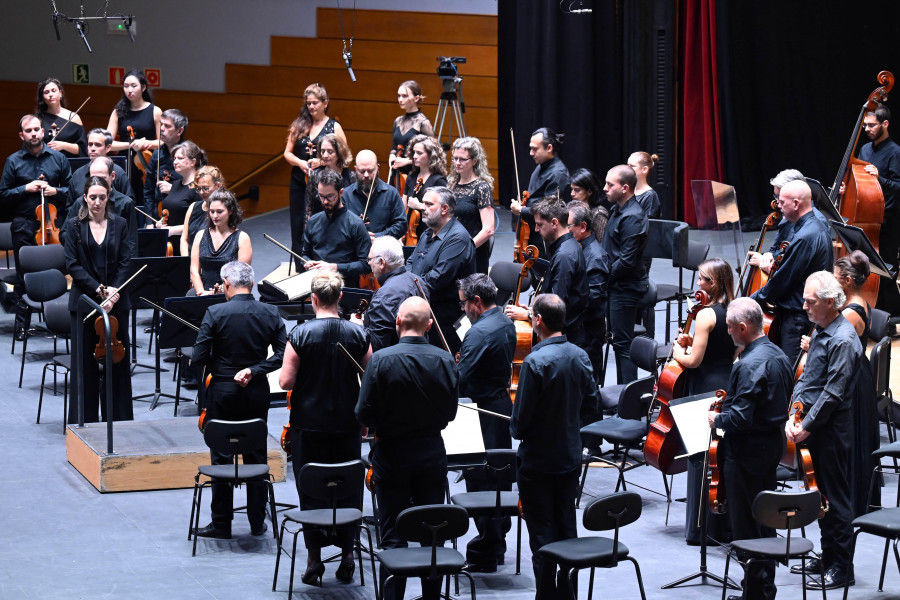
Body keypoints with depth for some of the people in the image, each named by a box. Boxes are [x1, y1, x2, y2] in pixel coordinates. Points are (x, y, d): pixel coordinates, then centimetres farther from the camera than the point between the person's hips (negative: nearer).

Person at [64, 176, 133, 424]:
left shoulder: (119, 224, 6)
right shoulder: (76, 225, 1)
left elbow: (125, 262, 1)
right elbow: (72, 264, -4)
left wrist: (115, 292, -13)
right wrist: (98, 289, -13)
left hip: (116, 301, 1)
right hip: (84, 300, -1)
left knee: (118, 358, 3)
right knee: (85, 359, 1)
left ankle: (117, 416, 11)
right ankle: (86, 419, 8)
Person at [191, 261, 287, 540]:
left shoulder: (215, 313, -13)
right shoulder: (270, 313, -4)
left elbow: (199, 357, -13)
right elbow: (282, 354, -5)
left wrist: (220, 364, 5)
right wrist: (254, 370, -6)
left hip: (223, 392, -3)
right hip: (257, 392, 3)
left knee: (221, 458, 6)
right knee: (256, 456, 13)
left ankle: (221, 524, 10)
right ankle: (257, 522, 18)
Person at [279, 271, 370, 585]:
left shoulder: (300, 334, -13)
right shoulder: (357, 334, -5)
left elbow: (286, 381, -13)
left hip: (309, 424, -2)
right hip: (347, 424, 2)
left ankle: (314, 559, 7)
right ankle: (347, 553, 14)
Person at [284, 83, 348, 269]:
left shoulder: (334, 127, 1)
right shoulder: (298, 125, 9)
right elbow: (287, 153, 10)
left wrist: (321, 161, -17)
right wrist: (300, 162, -10)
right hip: (299, 184, 4)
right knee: (298, 230, 6)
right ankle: (300, 272, 13)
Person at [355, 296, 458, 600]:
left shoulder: (381, 360, -17)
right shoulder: (445, 361, -7)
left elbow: (365, 414, -14)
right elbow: (450, 414, 1)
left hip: (392, 457, -3)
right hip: (433, 455, 3)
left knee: (393, 538, 4)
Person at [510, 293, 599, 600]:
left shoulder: (536, 362, -22)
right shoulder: (580, 356, -2)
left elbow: (521, 416, -18)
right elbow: (591, 405, 7)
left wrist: (516, 431, 3)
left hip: (537, 460, -6)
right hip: (571, 457, 6)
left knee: (541, 533, 2)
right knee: (567, 527, 15)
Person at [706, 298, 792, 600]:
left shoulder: (749, 365, -24)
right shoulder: (778, 355, 6)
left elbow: (740, 417, -28)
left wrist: (717, 419, -8)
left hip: (747, 452, -10)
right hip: (773, 444, 10)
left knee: (745, 524, 0)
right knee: (764, 521, 18)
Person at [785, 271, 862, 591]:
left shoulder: (843, 340, -18)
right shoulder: (820, 331, 11)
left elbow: (833, 393, -21)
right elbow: (806, 377, 14)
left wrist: (807, 426, -16)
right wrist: (794, 415, 1)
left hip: (832, 428, -9)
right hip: (813, 425, 9)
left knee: (836, 497, -4)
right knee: (821, 492, 16)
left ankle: (841, 568, 2)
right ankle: (828, 555, 26)